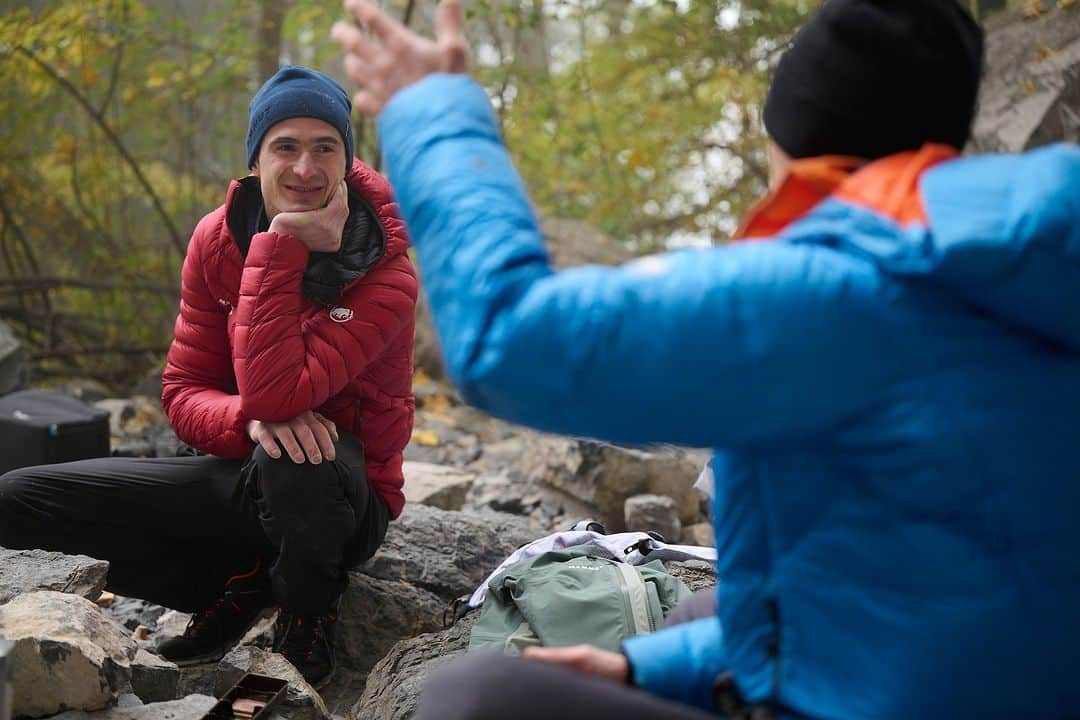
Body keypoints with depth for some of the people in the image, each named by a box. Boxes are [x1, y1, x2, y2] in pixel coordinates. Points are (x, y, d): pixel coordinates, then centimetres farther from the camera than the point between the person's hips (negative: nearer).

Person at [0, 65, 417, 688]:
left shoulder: (386, 276, -21)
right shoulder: (218, 239, -6)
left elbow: (275, 393, -33)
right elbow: (182, 392, -6)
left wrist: (279, 248, -30)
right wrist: (250, 421, -29)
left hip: (344, 494, -4)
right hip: (247, 477, 4)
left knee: (295, 458, -42)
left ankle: (307, 614, -8)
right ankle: (237, 583, -1)